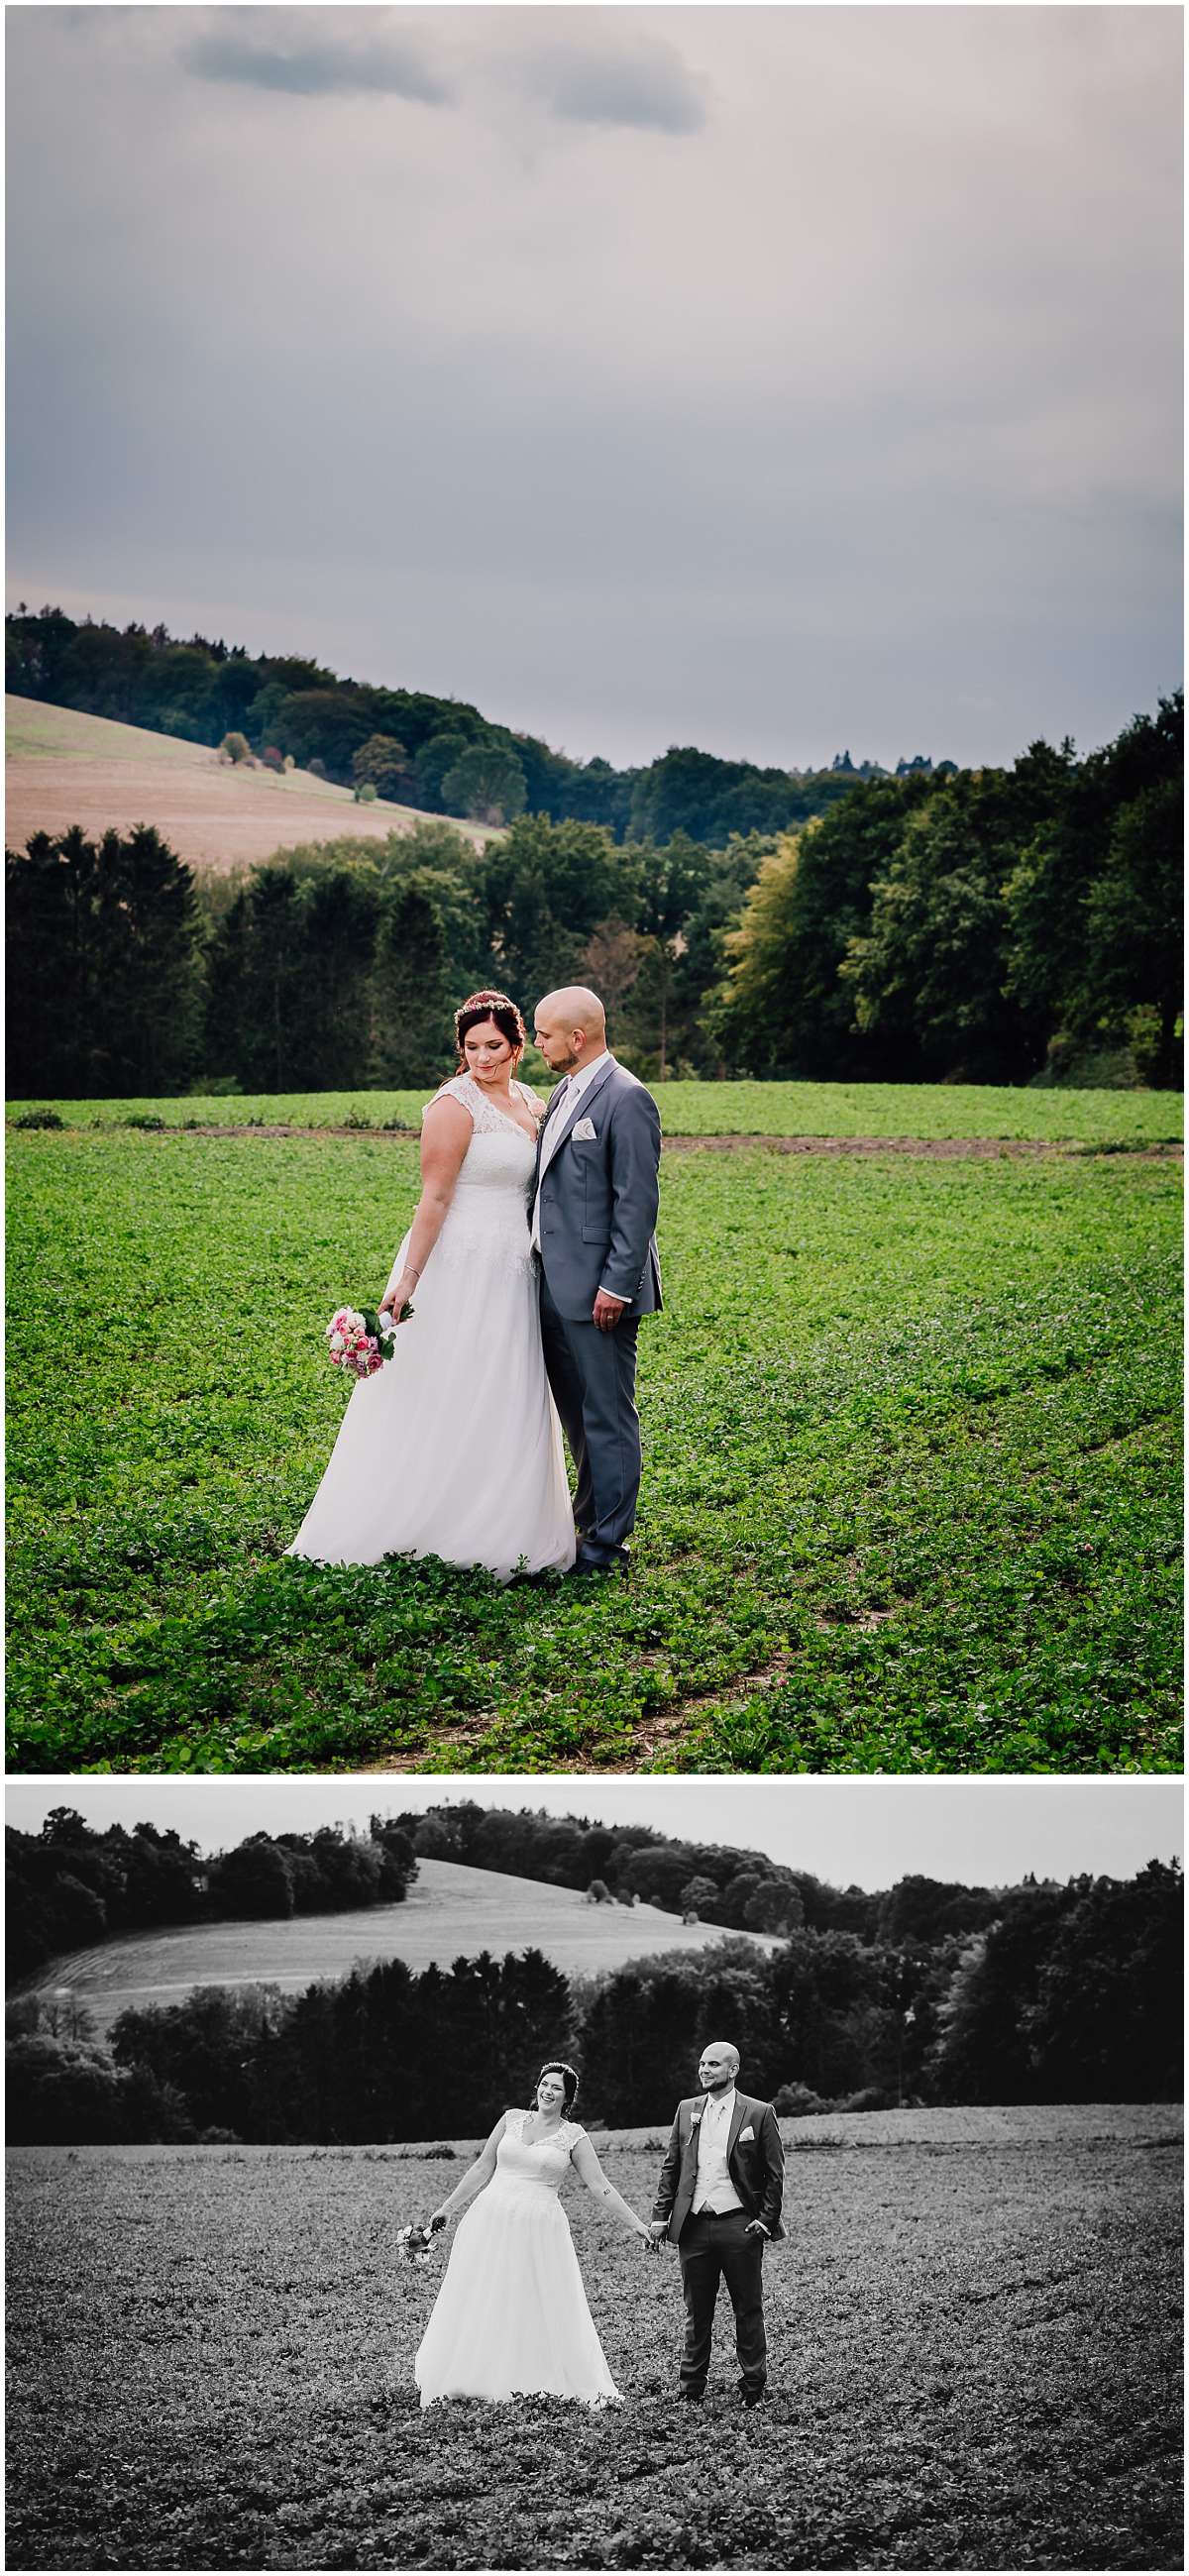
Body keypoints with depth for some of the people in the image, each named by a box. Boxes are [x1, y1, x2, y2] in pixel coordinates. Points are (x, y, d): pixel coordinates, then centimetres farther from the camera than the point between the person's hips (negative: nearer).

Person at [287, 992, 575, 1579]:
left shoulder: (532, 1105, 11)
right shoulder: (455, 1105, -12)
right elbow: (434, 1199, -16)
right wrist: (407, 1279, -19)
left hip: (513, 1275, 8)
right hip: (460, 1270, -8)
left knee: (508, 1410, 11)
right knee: (449, 1403, -3)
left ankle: (499, 1534, 21)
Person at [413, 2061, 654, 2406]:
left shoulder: (572, 2135, 2)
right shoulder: (512, 2119, 8)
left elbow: (599, 2185, 1)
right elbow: (483, 2168, 13)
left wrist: (634, 2223, -4)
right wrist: (448, 2207, 13)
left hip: (538, 2230, -2)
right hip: (490, 2220, 2)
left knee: (547, 2307, -3)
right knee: (477, 2306, 5)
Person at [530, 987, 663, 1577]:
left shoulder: (626, 1099, -15)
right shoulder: (564, 1093, 15)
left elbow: (637, 1203, -17)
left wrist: (617, 1286, -20)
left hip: (598, 1290, -10)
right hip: (557, 1285, 10)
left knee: (607, 1418, -1)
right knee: (577, 1415, 18)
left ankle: (607, 1544, 5)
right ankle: (588, 1522, 29)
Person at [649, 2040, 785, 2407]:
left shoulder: (759, 2114, 0)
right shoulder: (687, 2111, 11)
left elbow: (775, 2173, 1)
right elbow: (671, 2167, 13)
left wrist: (766, 2220, -6)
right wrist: (661, 2215, 5)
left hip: (739, 2225, -3)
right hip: (694, 2225, 3)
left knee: (748, 2310, 3)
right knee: (696, 2312, 9)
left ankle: (753, 2389, 12)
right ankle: (690, 2388, 15)